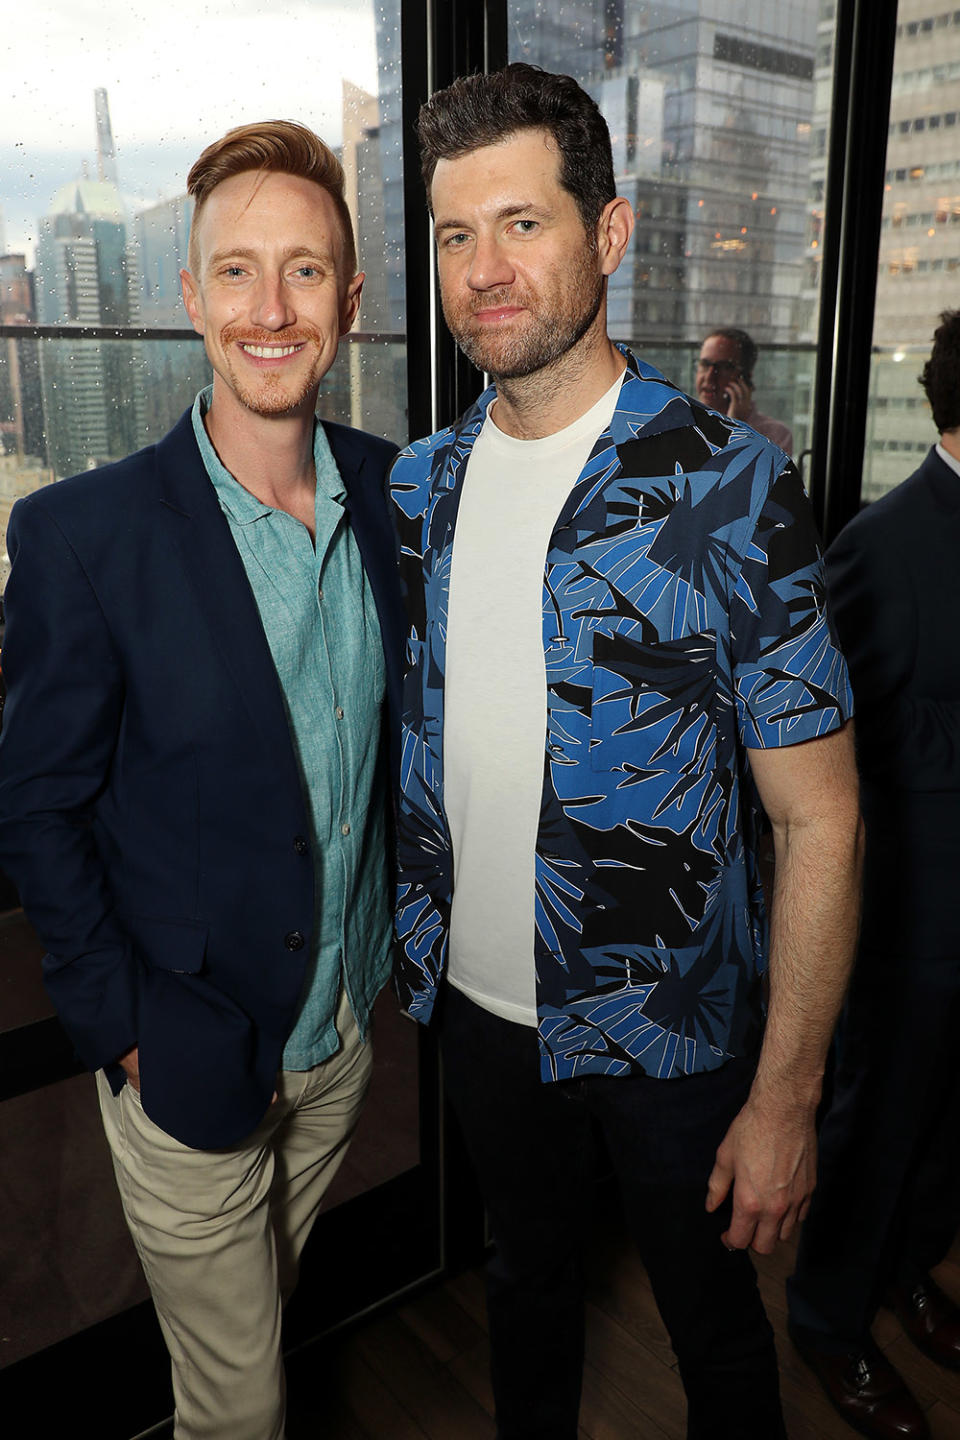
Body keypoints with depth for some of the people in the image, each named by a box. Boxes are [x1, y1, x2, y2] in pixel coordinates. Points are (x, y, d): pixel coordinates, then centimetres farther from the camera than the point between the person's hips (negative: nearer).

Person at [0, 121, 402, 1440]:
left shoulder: (395, 491, -4)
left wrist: (393, 948, 4)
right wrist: (124, 1032, -11)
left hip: (348, 1029, 4)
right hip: (190, 1062, -4)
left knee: (274, 1316, 29)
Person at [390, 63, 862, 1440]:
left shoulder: (731, 487, -17)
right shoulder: (419, 484, -1)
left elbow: (820, 818, -15)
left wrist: (786, 1096, -14)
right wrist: (412, 941, 3)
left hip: (669, 1022, -4)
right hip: (478, 1002, 5)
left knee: (716, 1326, 20)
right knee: (529, 1275, 28)